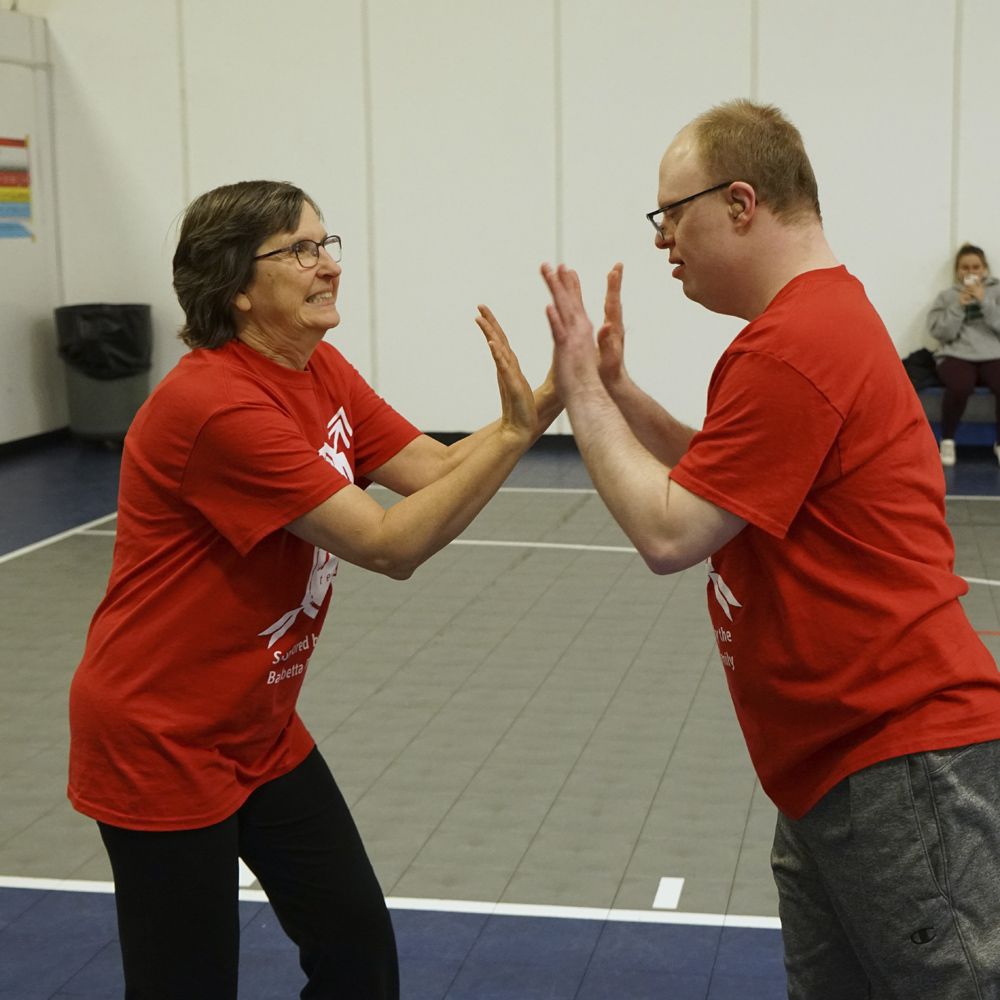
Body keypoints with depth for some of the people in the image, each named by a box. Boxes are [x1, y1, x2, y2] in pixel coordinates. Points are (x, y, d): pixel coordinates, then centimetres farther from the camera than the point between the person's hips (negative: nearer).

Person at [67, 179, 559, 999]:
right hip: (161, 745, -8)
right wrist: (515, 433, -28)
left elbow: (437, 471, -5)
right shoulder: (218, 404, -26)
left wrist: (552, 398, -17)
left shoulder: (320, 371, 2)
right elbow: (391, 545, -26)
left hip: (261, 731, 9)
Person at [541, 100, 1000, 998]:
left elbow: (669, 533, -19)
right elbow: (722, 479, 19)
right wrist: (616, 389, 8)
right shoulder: (824, 315, 16)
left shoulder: (792, 347, -20)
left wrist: (585, 393, -8)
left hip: (902, 763, -11)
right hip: (837, 761, 11)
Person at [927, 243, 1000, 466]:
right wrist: (959, 305, -6)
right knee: (960, 387, -37)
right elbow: (941, 333, 1)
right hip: (957, 356, -1)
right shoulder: (946, 296, 13)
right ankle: (947, 441, -11)